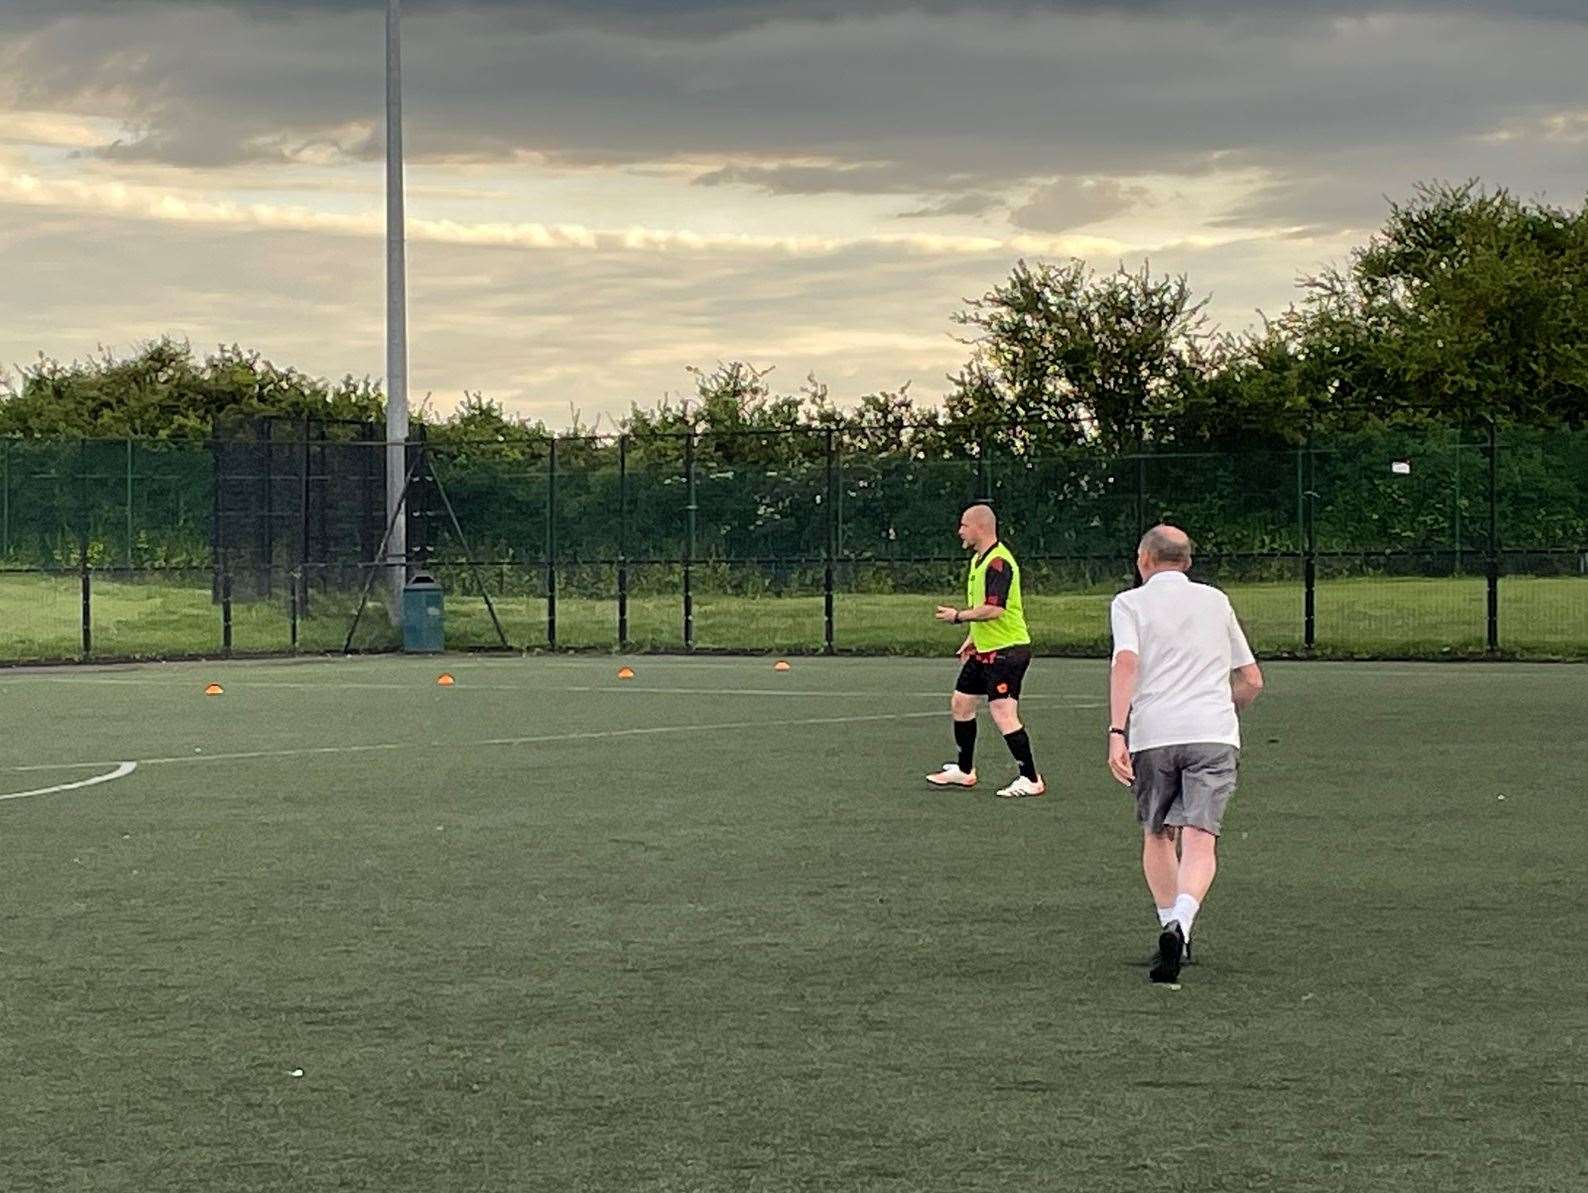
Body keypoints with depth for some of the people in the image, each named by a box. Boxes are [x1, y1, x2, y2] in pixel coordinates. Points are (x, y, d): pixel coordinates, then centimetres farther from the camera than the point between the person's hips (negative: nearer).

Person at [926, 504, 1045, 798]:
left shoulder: (998, 562, -19)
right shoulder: (978, 559, 14)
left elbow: (994, 609, -28)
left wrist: (959, 616, -17)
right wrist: (971, 639, 23)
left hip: (1006, 650, -11)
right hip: (984, 650, 11)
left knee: (1003, 713, -15)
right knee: (960, 703, 17)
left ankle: (1030, 779, -11)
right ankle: (964, 771, 30)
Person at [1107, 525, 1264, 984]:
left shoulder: (1131, 602, 10)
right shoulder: (1216, 601, 21)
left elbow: (1126, 663, -9)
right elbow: (1252, 680, 23)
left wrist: (1116, 732, -15)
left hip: (1153, 735, -1)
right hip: (1214, 735, 1)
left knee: (1157, 836, 19)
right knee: (1200, 841, -10)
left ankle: (1171, 926, 18)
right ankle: (1180, 924, -32)